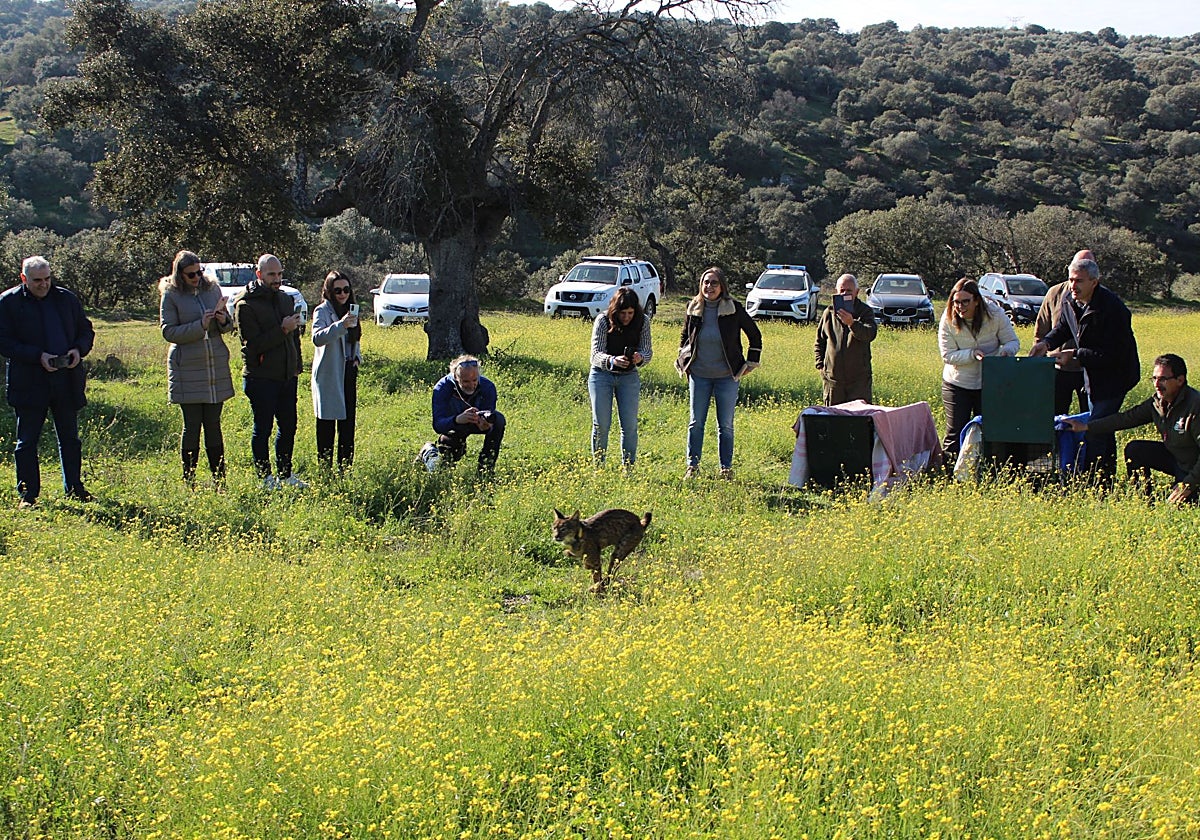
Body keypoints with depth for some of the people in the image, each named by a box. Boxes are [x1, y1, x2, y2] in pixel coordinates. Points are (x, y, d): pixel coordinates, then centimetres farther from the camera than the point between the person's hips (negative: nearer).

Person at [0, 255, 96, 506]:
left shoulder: (66, 299, 9)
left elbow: (86, 330, 17)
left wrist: (79, 349, -5)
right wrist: (38, 356, -19)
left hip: (67, 381, 3)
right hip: (29, 384, -3)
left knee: (70, 439, 11)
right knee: (27, 442, 2)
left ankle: (74, 488, 21)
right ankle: (27, 493, 9)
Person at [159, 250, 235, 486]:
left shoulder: (213, 289, 9)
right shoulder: (171, 295, -2)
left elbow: (229, 325, 16)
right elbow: (168, 331, -8)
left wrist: (223, 321, -8)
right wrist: (200, 326, -18)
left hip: (216, 366, 4)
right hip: (188, 369, -3)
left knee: (213, 424, 7)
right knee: (192, 426, -1)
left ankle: (219, 479, 10)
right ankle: (189, 480, 6)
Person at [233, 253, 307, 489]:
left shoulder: (286, 299, 13)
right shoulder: (245, 305, -10)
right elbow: (253, 344, -17)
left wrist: (296, 367, 16)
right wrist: (282, 330, -22)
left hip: (287, 377, 7)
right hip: (261, 378, -7)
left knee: (288, 427, 11)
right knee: (263, 429, 1)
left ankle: (286, 475, 22)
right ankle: (265, 478, 9)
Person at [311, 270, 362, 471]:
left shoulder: (350, 310, 15)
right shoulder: (323, 311, -8)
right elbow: (317, 338, -27)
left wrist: (357, 357, 10)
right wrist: (341, 325, -41)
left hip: (348, 372, 7)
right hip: (329, 374, -7)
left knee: (348, 423, 9)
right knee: (327, 425, -4)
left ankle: (345, 468, 16)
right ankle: (325, 468, 0)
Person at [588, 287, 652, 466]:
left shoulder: (643, 321, -9)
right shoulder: (603, 321, -16)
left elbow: (647, 351, -7)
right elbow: (596, 354, -21)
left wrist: (640, 357, -32)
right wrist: (613, 360, -42)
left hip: (629, 377, 2)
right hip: (602, 375, -2)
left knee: (630, 425, -5)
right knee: (601, 424, -2)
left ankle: (629, 467, 5)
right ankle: (598, 466, 11)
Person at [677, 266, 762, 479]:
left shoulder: (734, 309, -7)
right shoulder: (694, 308, 1)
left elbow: (755, 335, 4)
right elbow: (684, 336, 19)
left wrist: (750, 364, 3)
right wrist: (683, 362, 13)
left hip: (727, 376, -2)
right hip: (699, 375, 2)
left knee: (726, 425, 4)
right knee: (696, 422, 5)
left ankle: (726, 468, 11)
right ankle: (692, 466, 12)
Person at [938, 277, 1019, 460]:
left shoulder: (994, 314, -11)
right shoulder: (948, 319, -13)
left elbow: (1013, 342, -4)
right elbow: (948, 355, -13)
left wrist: (1005, 351, -28)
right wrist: (972, 354, -29)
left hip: (989, 383, 1)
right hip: (957, 383, -1)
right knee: (955, 432, 0)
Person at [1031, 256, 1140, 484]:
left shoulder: (1112, 308, -28)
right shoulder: (1069, 301, -4)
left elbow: (1112, 354, -28)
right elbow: (1062, 329, 15)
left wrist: (1075, 354, -27)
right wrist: (1046, 343, -6)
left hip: (1116, 374, -8)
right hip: (1093, 375, 8)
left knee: (1096, 431, -13)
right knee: (1103, 430, 17)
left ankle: (1094, 481, -9)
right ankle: (1108, 478, 27)